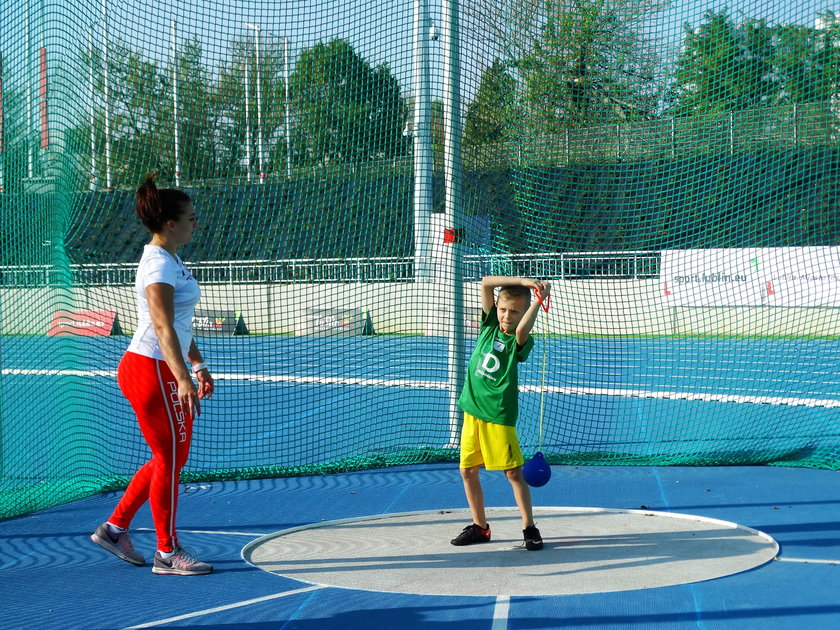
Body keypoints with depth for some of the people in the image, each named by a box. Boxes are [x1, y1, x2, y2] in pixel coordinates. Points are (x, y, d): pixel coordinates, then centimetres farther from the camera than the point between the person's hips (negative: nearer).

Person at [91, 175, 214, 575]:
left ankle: (114, 528, 25)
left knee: (169, 458, 15)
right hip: (152, 371, -10)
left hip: (163, 372, 10)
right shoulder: (159, 265, -17)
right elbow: (163, 328, -27)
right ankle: (167, 553, 10)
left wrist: (198, 365, 23)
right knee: (171, 459, -1)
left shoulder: (171, 261, 14)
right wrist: (182, 379, -34)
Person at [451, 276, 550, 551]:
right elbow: (486, 283, -3)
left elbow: (522, 329, -35)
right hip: (472, 410, 6)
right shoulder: (489, 324, 5)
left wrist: (539, 299, -32)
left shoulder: (519, 341, -10)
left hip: (499, 415, -6)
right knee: (467, 470, 9)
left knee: (514, 472, -2)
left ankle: (529, 528, 8)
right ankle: (479, 526, 23)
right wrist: (522, 281, -12)